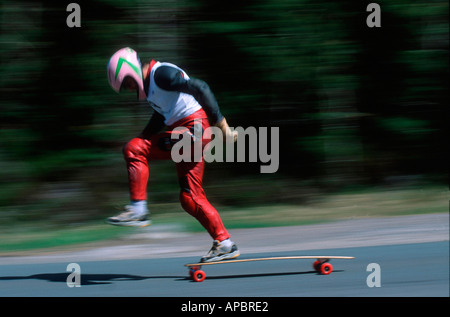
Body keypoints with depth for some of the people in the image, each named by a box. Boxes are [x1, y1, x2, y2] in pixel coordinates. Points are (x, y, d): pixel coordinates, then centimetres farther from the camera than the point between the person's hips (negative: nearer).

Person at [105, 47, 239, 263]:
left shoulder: (161, 74, -12)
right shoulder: (149, 83, 18)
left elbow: (200, 89, -20)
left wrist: (222, 126, -21)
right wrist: (142, 138, 22)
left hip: (194, 129, -10)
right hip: (181, 133, 10)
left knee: (134, 150, -15)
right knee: (190, 198, 9)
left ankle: (138, 210, -15)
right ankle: (224, 243, 12)